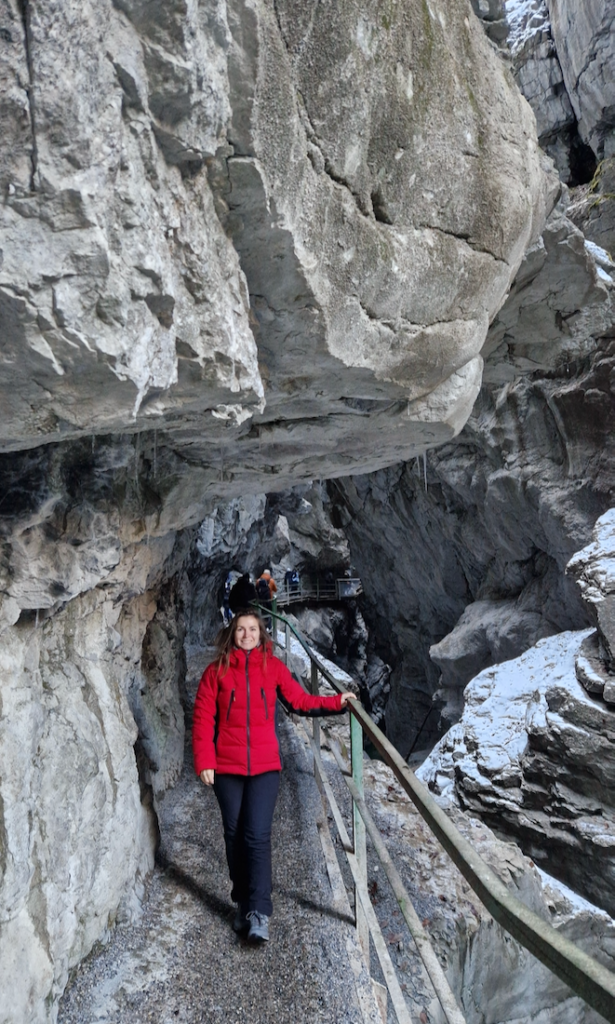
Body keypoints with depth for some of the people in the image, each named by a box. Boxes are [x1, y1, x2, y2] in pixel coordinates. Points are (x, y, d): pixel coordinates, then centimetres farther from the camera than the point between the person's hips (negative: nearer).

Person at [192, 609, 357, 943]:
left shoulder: (273, 667, 0)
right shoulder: (216, 670, -2)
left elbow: (300, 700, 6)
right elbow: (203, 718, -3)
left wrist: (336, 702, -3)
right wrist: (204, 762, -7)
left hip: (265, 767, -1)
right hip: (226, 768, 1)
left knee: (257, 836, -6)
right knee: (235, 835, 11)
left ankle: (260, 913, 2)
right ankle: (243, 903, 29)